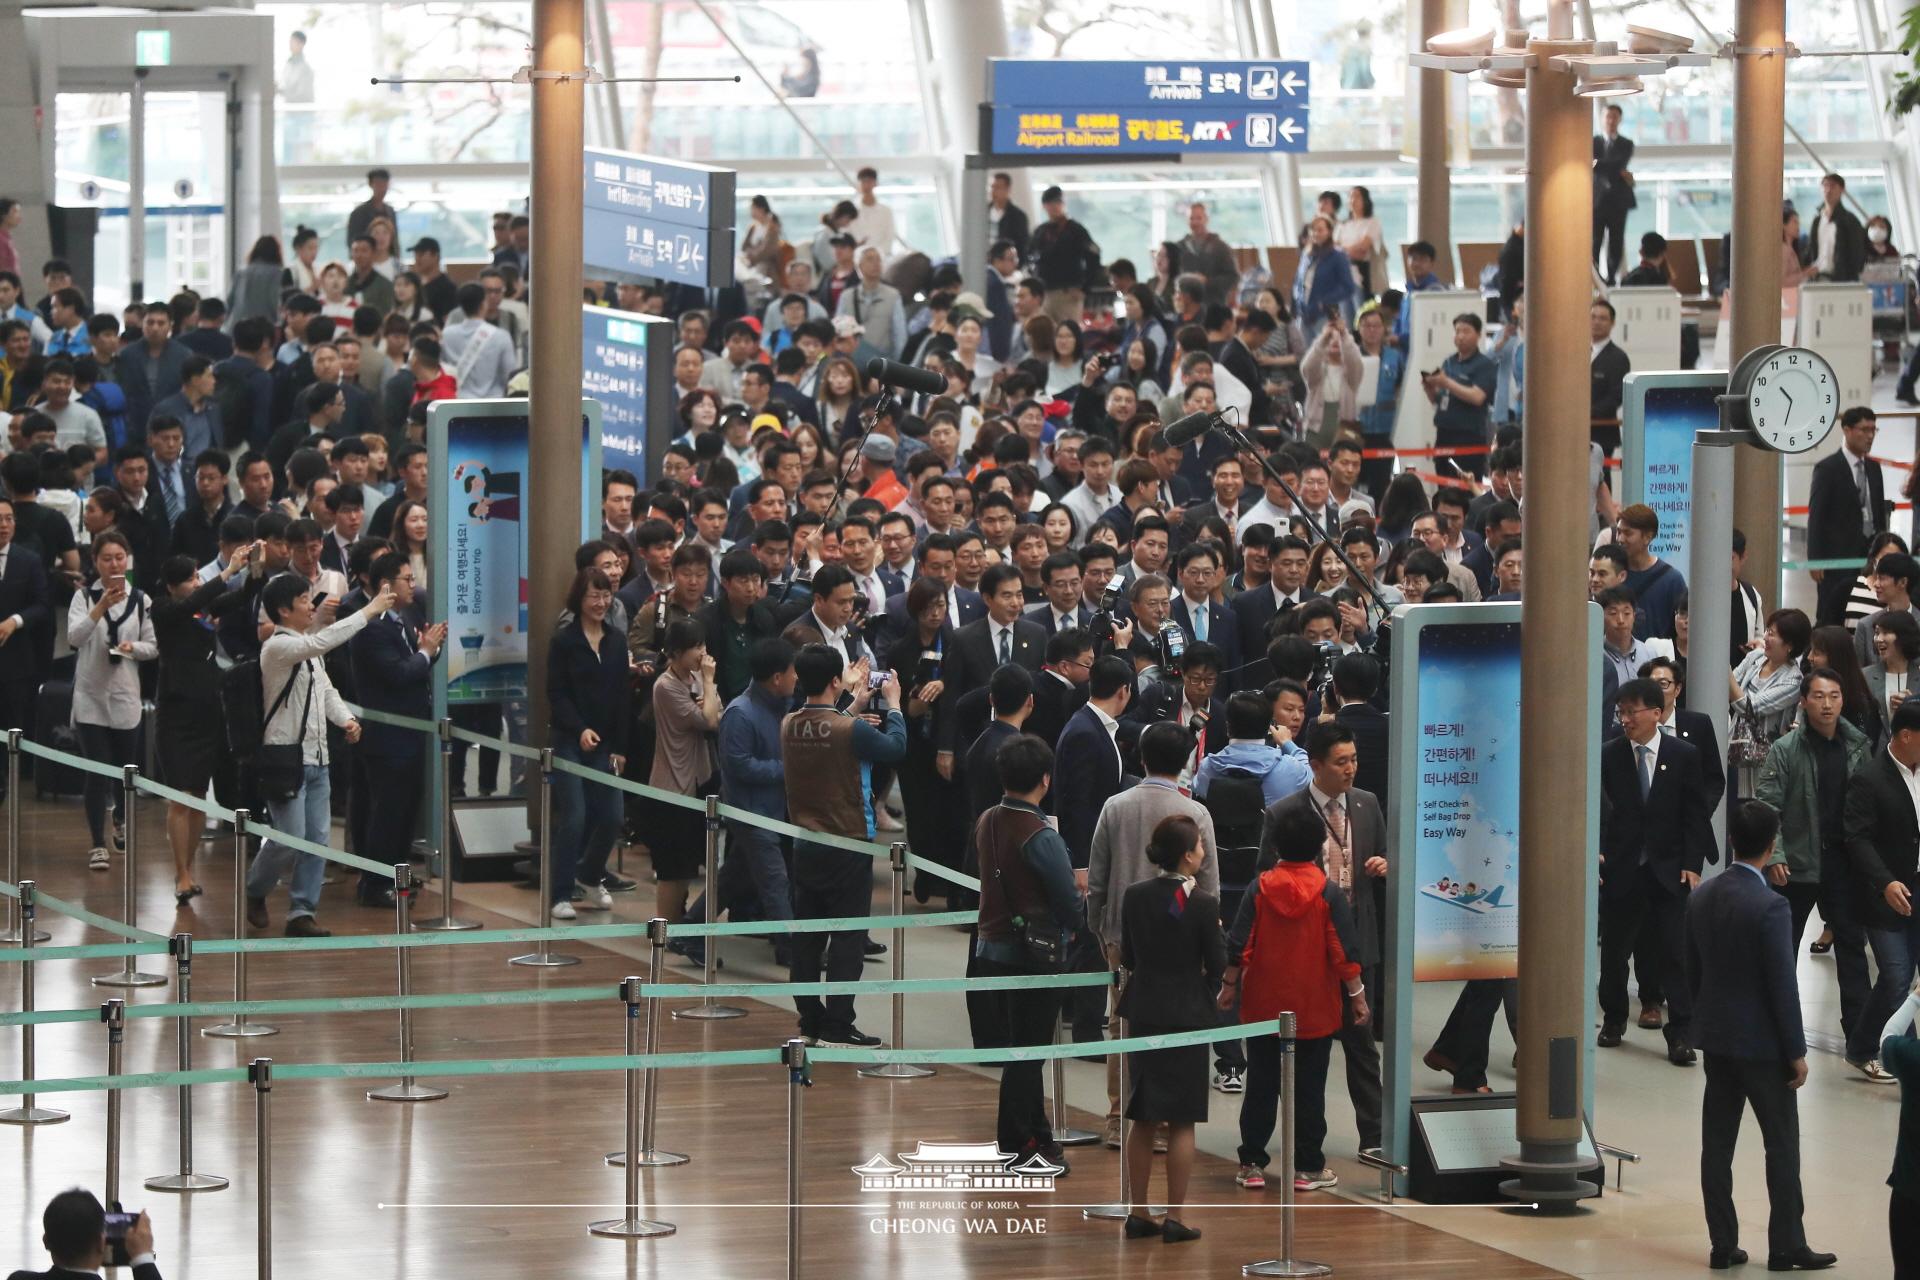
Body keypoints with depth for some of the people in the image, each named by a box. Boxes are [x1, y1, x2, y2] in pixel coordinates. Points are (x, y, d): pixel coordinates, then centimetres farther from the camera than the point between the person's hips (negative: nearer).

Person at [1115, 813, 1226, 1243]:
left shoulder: (1135, 896, -1)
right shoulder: (1202, 903, -14)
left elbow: (1128, 957, 6)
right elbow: (1217, 965, -10)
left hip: (1143, 1011, 4)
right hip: (1187, 1012, -4)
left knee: (1142, 1118, 13)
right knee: (1182, 1122, 2)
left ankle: (1138, 1213, 15)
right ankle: (1175, 1219, 1)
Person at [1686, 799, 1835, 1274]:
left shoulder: (1701, 898, 0)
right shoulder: (1769, 907, -21)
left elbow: (1693, 972, 8)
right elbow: (1782, 985, -17)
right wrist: (1796, 1051, -9)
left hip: (1715, 1039, 6)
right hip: (1762, 1043, -6)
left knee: (1717, 1143, 9)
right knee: (1782, 1145, 5)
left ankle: (1723, 1244, 13)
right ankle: (1786, 1246, 9)